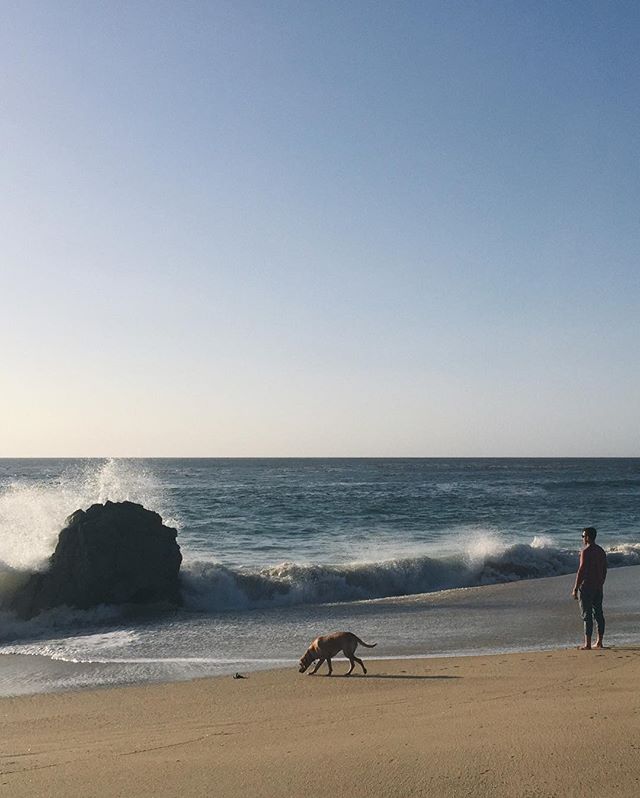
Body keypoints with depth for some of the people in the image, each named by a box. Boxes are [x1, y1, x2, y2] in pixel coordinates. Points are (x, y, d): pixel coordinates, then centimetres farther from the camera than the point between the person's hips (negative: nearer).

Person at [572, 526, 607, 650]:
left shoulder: (586, 551, -14)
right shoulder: (601, 551, 11)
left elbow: (581, 570, -17)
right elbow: (604, 571, 17)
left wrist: (575, 589, -13)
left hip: (586, 587, -8)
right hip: (598, 587, 8)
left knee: (587, 616, -6)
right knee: (598, 614, 12)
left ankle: (587, 644, -6)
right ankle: (599, 642, 17)